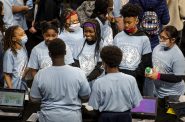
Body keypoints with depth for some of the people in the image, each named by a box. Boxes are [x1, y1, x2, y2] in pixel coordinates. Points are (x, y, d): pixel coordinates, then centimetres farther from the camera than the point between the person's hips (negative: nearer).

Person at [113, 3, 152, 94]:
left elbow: (146, 62, 2)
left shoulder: (144, 39, 3)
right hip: (119, 73, 2)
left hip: (136, 76, -2)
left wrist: (134, 75, -10)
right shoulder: (118, 37, 9)